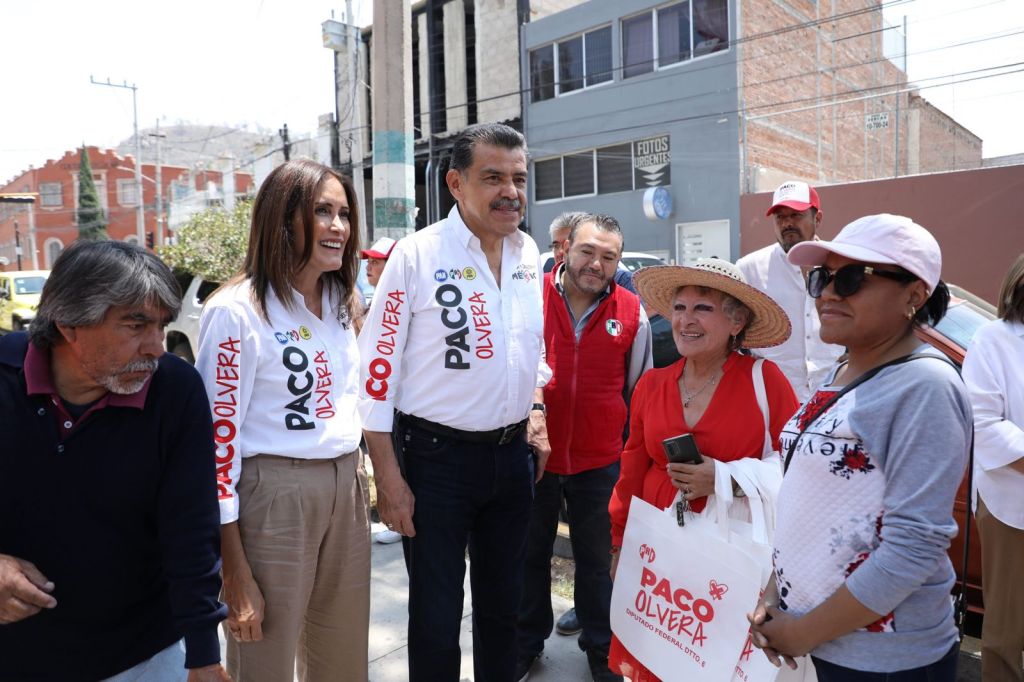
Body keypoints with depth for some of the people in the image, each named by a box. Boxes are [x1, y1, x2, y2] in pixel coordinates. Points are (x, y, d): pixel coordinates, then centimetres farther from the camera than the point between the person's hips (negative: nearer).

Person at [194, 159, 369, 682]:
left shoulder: (341, 301, 9)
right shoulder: (237, 311, -14)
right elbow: (219, 438, -14)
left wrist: (356, 476, 17)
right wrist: (234, 571, -14)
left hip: (345, 488, 7)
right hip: (272, 495, -6)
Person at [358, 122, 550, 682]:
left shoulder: (528, 253, 4)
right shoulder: (416, 255, -14)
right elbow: (378, 372, -13)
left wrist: (536, 411, 6)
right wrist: (389, 479, -14)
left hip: (513, 452, 5)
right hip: (437, 457, -5)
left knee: (503, 604, 21)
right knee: (436, 620, 9)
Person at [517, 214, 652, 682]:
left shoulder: (632, 314, -3)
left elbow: (639, 392, 7)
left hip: (600, 463, 0)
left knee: (596, 559, 16)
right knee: (531, 555, 17)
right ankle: (527, 643, 39)